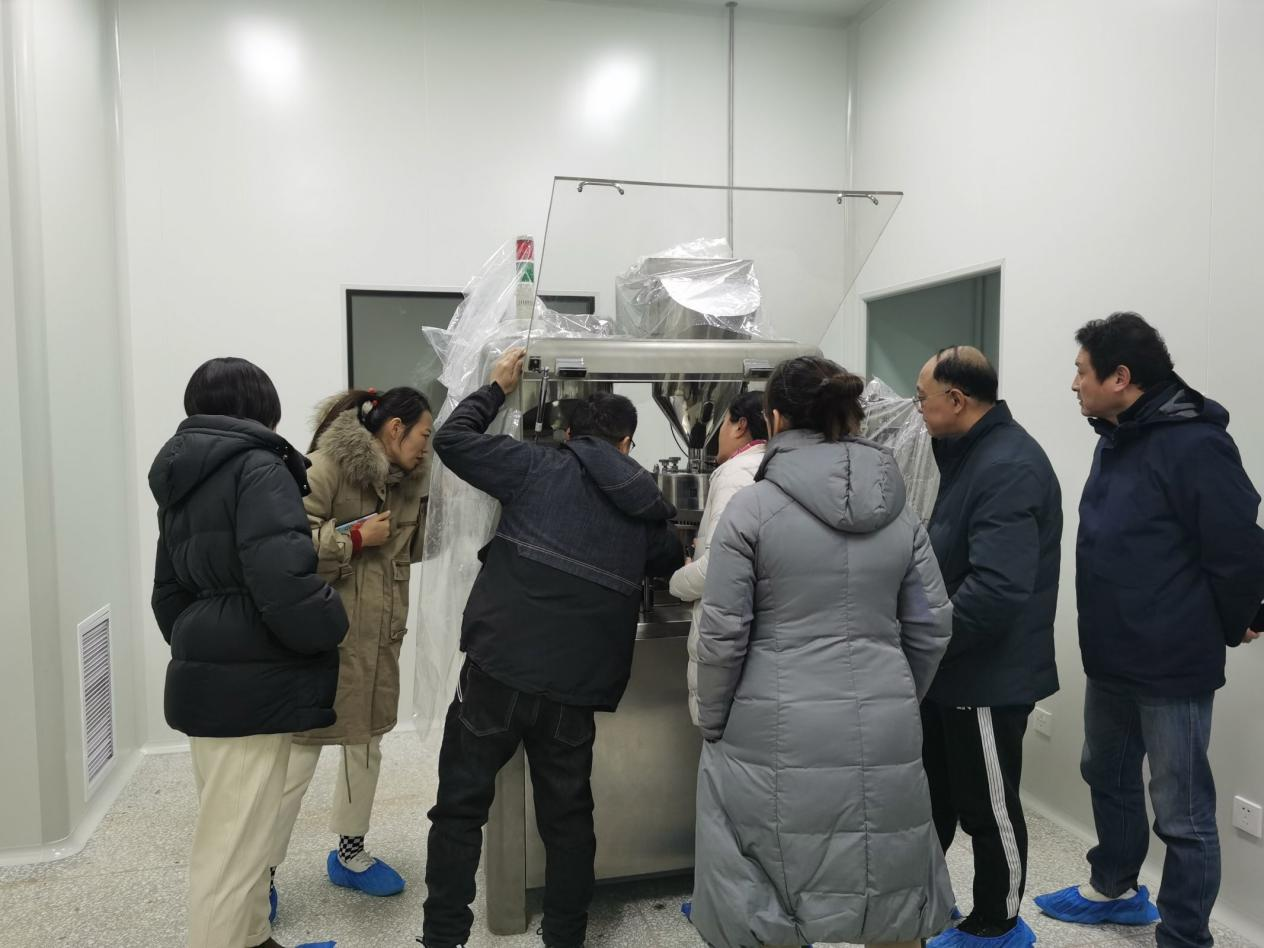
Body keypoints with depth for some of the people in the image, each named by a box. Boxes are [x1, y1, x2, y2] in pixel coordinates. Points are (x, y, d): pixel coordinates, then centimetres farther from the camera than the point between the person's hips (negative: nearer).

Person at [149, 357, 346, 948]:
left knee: (233, 834, 20)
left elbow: (169, 592, 19)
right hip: (250, 684, -9)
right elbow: (283, 581, -25)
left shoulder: (179, 480, 15)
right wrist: (332, 628, -8)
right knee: (232, 847, 0)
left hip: (206, 677, 10)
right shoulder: (257, 468, -13)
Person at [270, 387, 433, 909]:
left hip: (379, 639, 8)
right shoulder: (326, 466, -15)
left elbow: (416, 545, 23)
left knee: (367, 745, 17)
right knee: (300, 754, 0)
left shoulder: (408, 479, 9)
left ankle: (349, 853, 35)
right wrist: (355, 538, -20)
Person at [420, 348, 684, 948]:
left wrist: (497, 387, 17)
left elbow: (451, 439, 5)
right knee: (568, 816, 19)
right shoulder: (647, 509, 10)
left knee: (459, 808, 12)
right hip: (576, 687, 3)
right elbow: (675, 570, 27)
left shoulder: (540, 467, 0)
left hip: (499, 670, -3)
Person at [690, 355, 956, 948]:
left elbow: (722, 635, -8)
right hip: (885, 740, 4)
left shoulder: (751, 507, -8)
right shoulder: (898, 511, 5)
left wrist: (712, 725, 4)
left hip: (776, 736, -3)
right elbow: (931, 628, 8)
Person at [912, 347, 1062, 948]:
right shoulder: (967, 453, 8)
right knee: (930, 792, 22)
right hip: (950, 671, 10)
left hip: (988, 676, -9)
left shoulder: (1010, 467, -24)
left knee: (987, 807, 10)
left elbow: (996, 590, -33)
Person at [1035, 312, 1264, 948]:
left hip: (1171, 668, -10)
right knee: (1108, 775, 25)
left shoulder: (1193, 444, -20)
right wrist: (1108, 636, 13)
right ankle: (1115, 890, 46)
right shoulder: (1115, 439, 8)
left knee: (1182, 813, 5)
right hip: (1110, 659, 10)